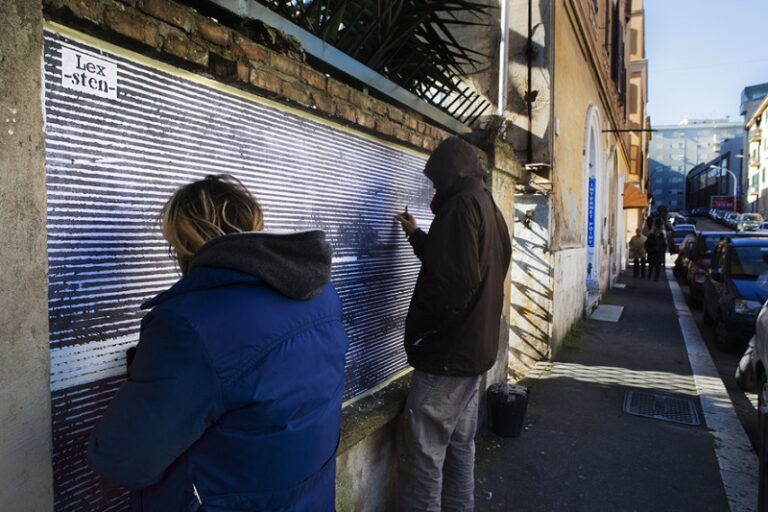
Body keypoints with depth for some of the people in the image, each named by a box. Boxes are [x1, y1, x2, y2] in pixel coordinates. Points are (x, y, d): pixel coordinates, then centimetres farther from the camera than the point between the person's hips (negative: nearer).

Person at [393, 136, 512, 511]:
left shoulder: (461, 205, -15)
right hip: (474, 347, 10)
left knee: (421, 455, -3)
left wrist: (417, 330, -14)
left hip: (447, 351, -10)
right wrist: (416, 235, 24)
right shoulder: (488, 207, 15)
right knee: (459, 448, 18)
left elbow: (453, 283, -25)